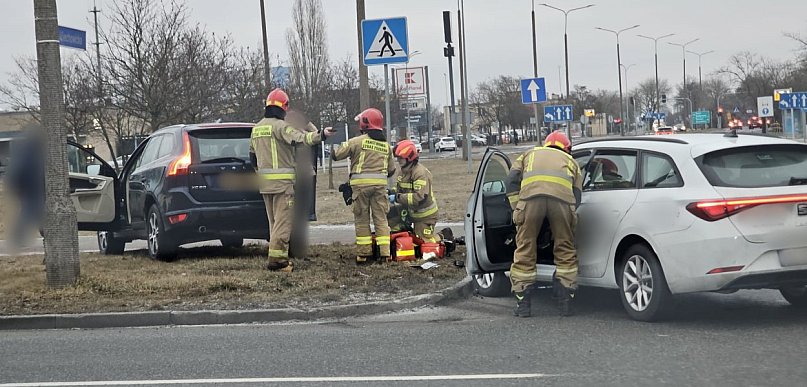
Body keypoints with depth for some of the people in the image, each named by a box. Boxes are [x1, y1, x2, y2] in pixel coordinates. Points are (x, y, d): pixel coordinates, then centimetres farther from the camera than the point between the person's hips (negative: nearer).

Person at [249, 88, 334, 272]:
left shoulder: (257, 128, 15)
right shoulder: (280, 126, -11)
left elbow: (253, 156, 23)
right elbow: (299, 138, -29)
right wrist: (320, 135, -37)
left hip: (264, 181, 8)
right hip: (282, 181, -8)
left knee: (274, 221, 15)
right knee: (284, 220, -6)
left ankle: (278, 257, 16)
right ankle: (277, 258, -11)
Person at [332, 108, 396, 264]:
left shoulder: (357, 141, -4)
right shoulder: (386, 145, 12)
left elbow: (335, 155, 0)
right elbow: (391, 169, 17)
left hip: (361, 182, -3)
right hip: (380, 183, 3)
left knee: (362, 219, 6)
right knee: (381, 218, 6)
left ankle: (363, 253, 8)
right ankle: (385, 253, 1)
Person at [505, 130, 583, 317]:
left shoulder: (529, 154, 39)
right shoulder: (570, 161, 39)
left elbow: (512, 181, 21)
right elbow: (577, 196, 25)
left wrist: (517, 208, 24)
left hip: (531, 196, 0)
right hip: (562, 198, 0)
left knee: (525, 251, 9)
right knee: (566, 251, 15)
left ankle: (522, 304, 11)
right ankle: (565, 302, 15)